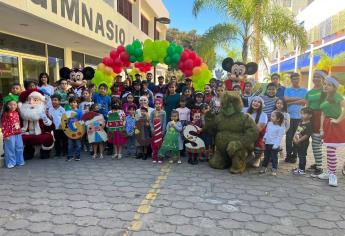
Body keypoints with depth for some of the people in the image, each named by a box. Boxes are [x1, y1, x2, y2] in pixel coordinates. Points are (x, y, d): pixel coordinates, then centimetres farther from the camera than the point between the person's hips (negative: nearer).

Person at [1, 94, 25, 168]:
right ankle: (11, 163, 15)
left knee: (19, 148, 13)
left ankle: (19, 161, 26)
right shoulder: (6, 114, -11)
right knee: (10, 149, 3)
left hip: (18, 134, 6)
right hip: (10, 135, -6)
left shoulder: (16, 113, 7)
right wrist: (6, 135, -15)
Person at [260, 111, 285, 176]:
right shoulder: (269, 124, 5)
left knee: (274, 157, 2)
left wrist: (276, 145, -20)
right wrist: (265, 137, -1)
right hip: (267, 143, 6)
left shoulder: (280, 128, -14)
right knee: (266, 156, 16)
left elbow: (279, 137, -15)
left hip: (274, 145, -6)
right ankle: (264, 167, 28)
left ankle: (274, 170, 13)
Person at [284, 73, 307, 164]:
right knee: (289, 136, 1)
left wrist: (292, 102, -9)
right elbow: (286, 99, -8)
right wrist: (298, 98, -7)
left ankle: (294, 155, 11)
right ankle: (288, 155, 8)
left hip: (300, 116, 1)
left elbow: (304, 102, -5)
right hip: (289, 116, 0)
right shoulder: (287, 90, 8)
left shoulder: (304, 90, 9)